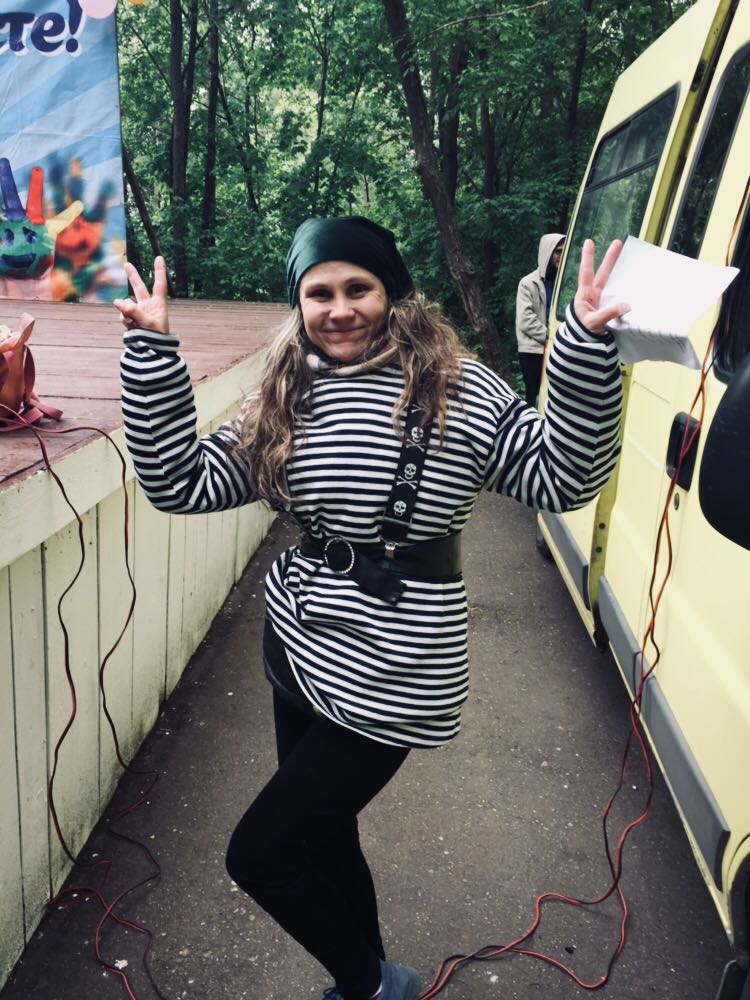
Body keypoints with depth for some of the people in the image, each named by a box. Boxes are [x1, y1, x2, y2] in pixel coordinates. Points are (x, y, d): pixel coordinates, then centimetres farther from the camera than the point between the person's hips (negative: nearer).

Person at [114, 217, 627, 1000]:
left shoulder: (458, 390, -10)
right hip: (299, 650, 6)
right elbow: (181, 484, -1)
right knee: (322, 835, 22)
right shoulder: (284, 397, 3)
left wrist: (585, 346, -25)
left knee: (259, 854, 1)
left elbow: (561, 478, -14)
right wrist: (152, 350, -7)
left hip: (388, 675, -6)